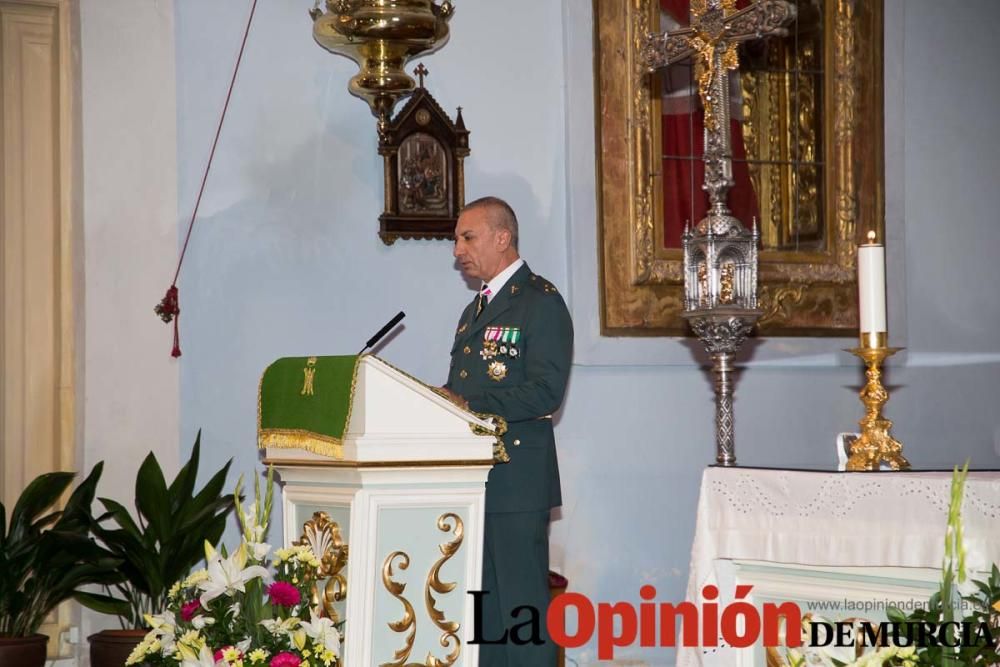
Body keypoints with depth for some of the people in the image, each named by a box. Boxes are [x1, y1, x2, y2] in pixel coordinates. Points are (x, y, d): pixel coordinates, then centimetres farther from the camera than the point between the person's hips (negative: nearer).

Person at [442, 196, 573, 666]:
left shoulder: (541, 302, -7)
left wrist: (469, 406, -21)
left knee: (522, 604, -6)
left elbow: (545, 392, -17)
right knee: (482, 606, 11)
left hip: (517, 476, -9)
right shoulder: (475, 309, 21)